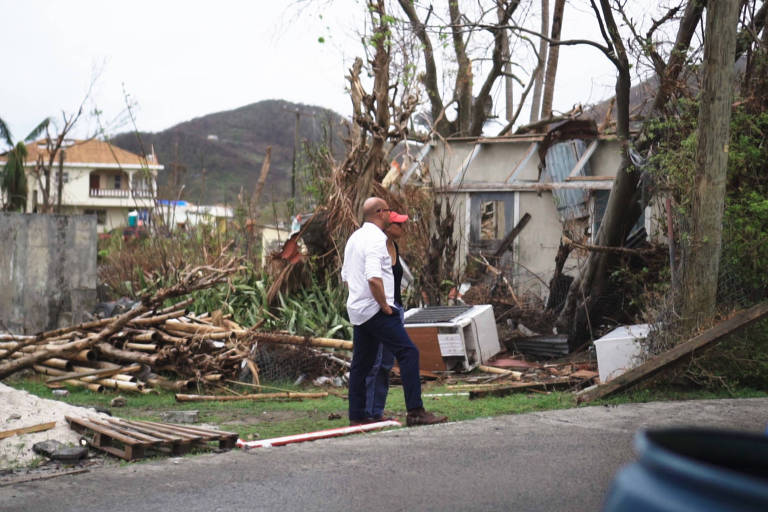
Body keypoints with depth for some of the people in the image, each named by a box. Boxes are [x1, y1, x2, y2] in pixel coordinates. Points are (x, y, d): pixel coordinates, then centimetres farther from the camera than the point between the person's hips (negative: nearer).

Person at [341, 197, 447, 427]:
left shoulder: (354, 238, 17)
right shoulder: (376, 238, -14)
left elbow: (346, 276, 24)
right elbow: (374, 278, -27)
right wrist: (385, 306, -15)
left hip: (357, 310, 10)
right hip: (375, 310, -10)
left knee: (361, 362, 12)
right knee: (408, 352, -10)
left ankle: (357, 416, 16)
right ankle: (415, 411, -14)